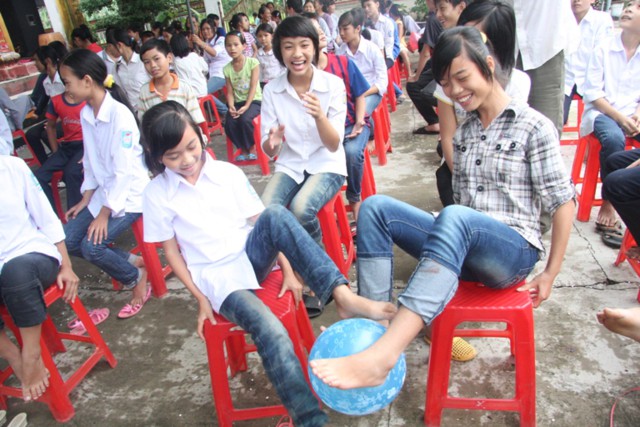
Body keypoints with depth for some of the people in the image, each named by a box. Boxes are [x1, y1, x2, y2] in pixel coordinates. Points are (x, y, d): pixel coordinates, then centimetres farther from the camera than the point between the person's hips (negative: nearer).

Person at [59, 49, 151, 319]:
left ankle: (136, 278, 8)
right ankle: (131, 263, 14)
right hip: (105, 190, 8)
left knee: (92, 246, -20)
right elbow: (91, 162, 12)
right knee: (69, 240, -2)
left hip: (129, 192, -8)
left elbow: (123, 170, -22)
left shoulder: (119, 114, -21)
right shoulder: (85, 114, 4)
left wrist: (104, 214, -19)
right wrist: (86, 199, 6)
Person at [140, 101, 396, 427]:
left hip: (252, 255, 3)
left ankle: (342, 295, -38)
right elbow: (172, 252, 3)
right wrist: (200, 299, -2)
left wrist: (288, 269, -4)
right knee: (270, 331, -31)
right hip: (218, 277, -2)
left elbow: (262, 223, 2)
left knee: (276, 215, -32)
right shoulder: (157, 195, -3)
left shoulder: (227, 172, 1)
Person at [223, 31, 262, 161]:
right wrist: (231, 106, -19)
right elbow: (230, 92, 1)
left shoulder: (253, 62, -7)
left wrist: (246, 106, -22)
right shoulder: (227, 68, 3)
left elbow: (253, 87, -12)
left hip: (254, 100, -3)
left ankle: (251, 147, -5)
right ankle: (243, 149, 3)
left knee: (245, 119, -32)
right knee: (229, 124, -22)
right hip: (238, 102, 4)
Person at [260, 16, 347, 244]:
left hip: (327, 166, -2)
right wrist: (272, 142, -28)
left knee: (301, 208, -30)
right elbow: (269, 152, -3)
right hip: (289, 167, 2)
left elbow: (334, 146, -13)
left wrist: (319, 116, -33)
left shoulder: (333, 84, -10)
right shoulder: (271, 89, -5)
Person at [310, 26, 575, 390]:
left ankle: (382, 355, -52)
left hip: (514, 251, -5)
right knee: (375, 207, -14)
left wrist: (551, 273, -5)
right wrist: (449, 235, 4)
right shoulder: (463, 134, 16)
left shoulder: (534, 127, -1)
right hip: (463, 246, 6)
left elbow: (563, 201, -3)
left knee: (454, 218, -40)